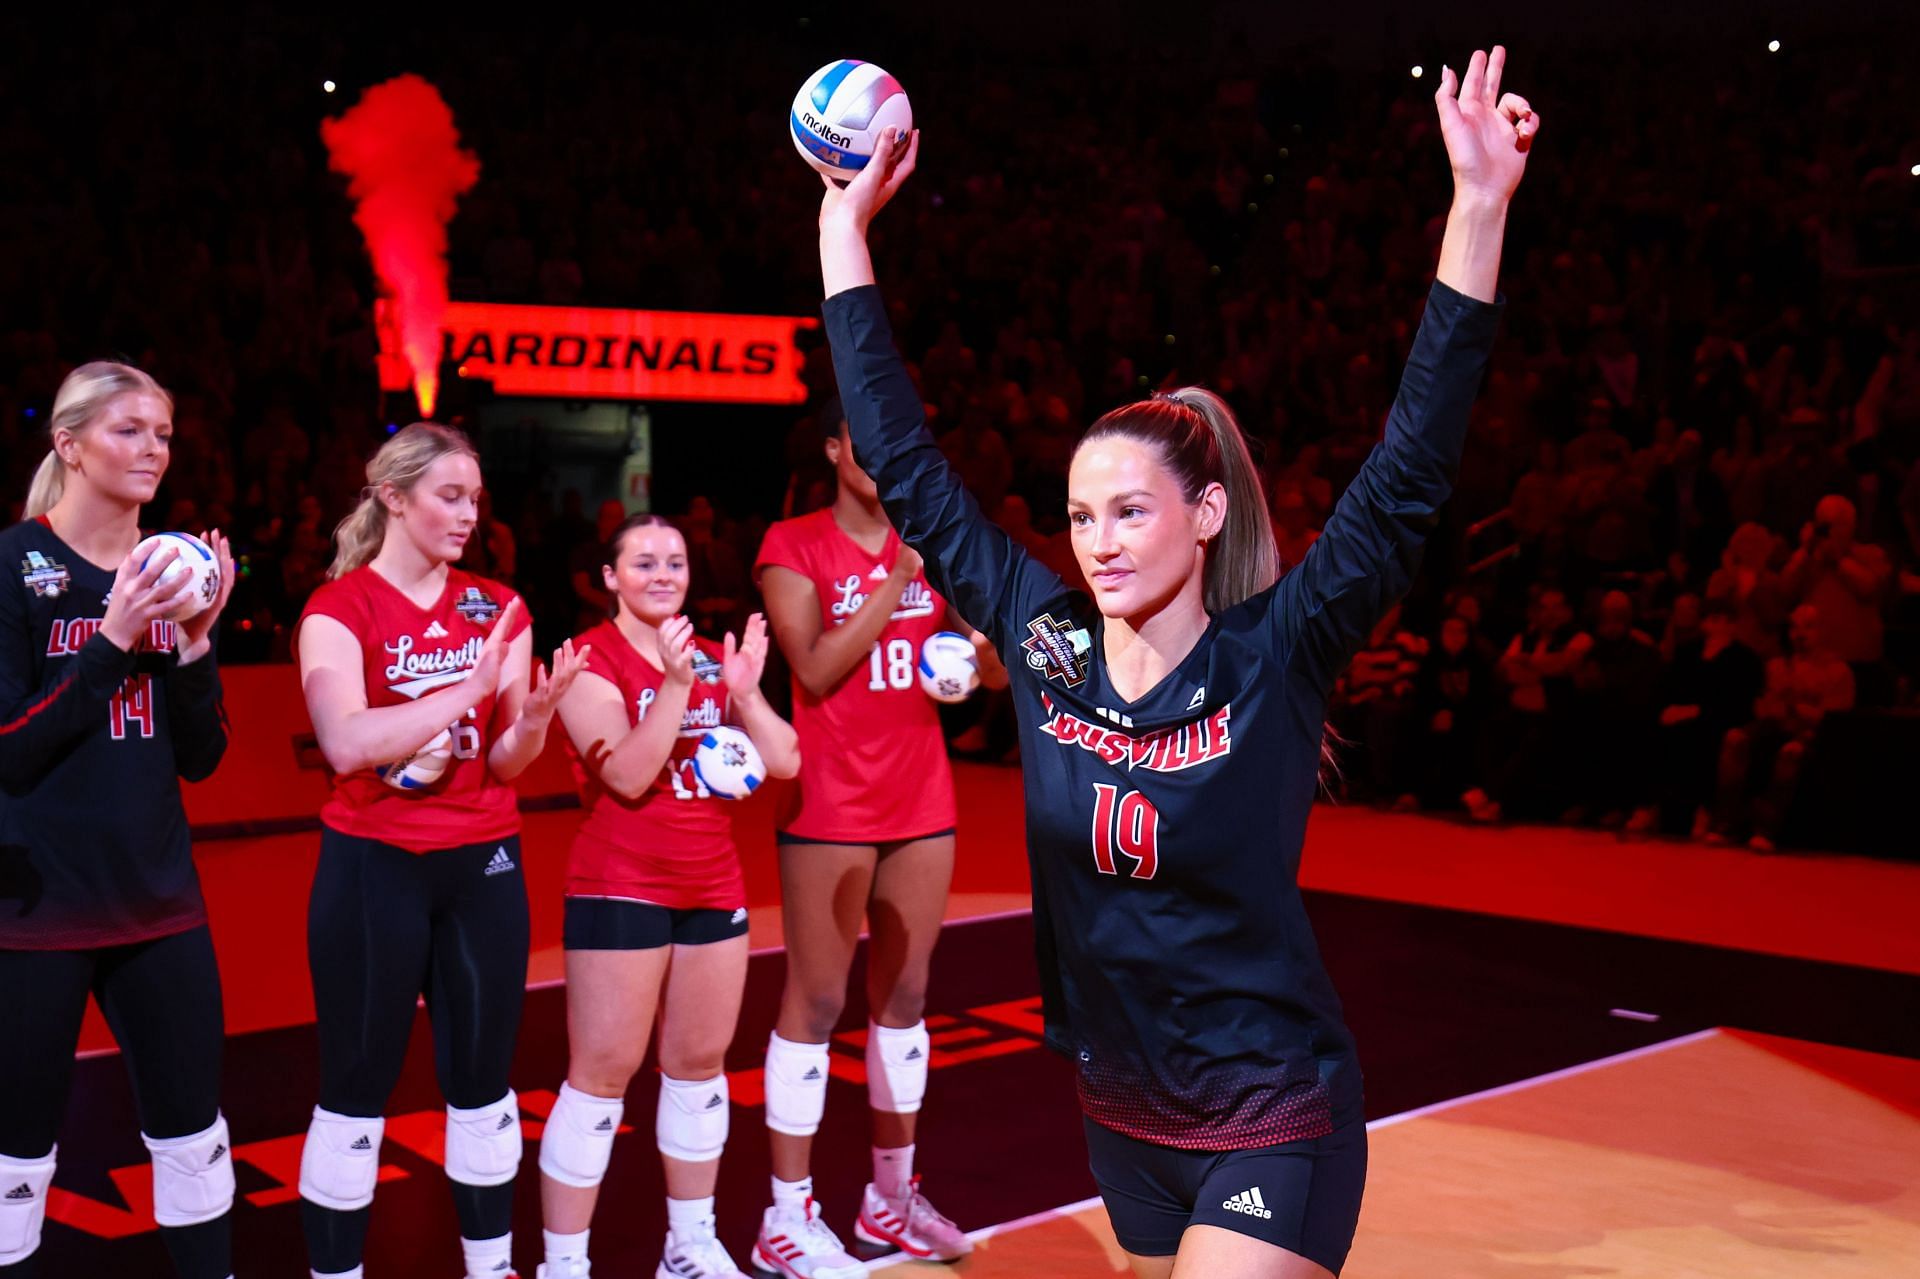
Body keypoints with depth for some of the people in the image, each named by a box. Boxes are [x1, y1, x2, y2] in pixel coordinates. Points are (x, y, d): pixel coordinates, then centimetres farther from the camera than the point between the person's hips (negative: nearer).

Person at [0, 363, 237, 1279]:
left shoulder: (169, 574, 7)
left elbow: (201, 759, 5)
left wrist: (194, 644, -10)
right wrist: (114, 641, -22)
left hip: (159, 900, 5)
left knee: (193, 1133, 10)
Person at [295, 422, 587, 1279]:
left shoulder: (499, 610, 5)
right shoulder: (339, 609, -8)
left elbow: (507, 764, 2)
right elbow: (347, 744, -24)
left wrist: (535, 715, -19)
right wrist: (469, 688, -29)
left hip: (483, 864, 4)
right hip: (373, 866, -4)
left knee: (483, 1082, 12)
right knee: (356, 1092, 3)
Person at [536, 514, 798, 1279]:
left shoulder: (714, 659, 9)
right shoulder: (589, 661, -8)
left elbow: (784, 763, 2)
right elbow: (630, 776, -20)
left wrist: (743, 692, -13)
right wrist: (675, 684, -26)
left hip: (714, 886, 6)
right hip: (622, 888, -6)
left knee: (700, 1062, 14)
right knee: (603, 1071, -4)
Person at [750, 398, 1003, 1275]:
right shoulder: (794, 546, -5)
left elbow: (988, 668, 9)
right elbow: (817, 669, -16)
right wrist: (897, 579, -17)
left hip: (921, 800, 6)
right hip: (831, 807, -5)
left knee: (904, 995, 12)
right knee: (816, 1001, -2)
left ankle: (891, 1196, 24)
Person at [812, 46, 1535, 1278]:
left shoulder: (1273, 659, -16)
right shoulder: (1044, 641, -5)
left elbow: (1406, 479, -26)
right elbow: (906, 465, -1)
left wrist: (1480, 207, -34)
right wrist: (846, 227, 0)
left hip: (1273, 1128, -5)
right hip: (1123, 1118, 5)